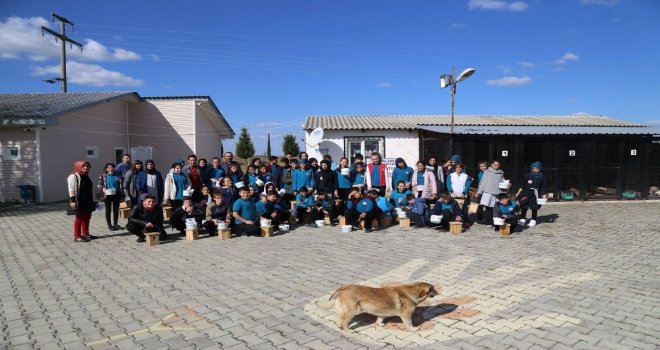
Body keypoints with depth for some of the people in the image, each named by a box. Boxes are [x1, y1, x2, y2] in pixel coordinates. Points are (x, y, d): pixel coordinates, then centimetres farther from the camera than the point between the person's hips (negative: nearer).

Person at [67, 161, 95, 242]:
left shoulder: (86, 177, 16)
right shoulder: (73, 176, -9)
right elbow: (71, 189, -15)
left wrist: (92, 200, 21)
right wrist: (72, 200, -22)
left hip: (88, 201, 8)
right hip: (79, 202, -8)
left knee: (87, 217, 12)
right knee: (79, 218, -3)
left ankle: (85, 234, 23)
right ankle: (77, 236, 3)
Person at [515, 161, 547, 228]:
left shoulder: (542, 177, 2)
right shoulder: (527, 176, 0)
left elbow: (543, 187, 6)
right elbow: (522, 185, 5)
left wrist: (543, 195, 1)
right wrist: (518, 193, 3)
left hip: (536, 194, 0)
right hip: (526, 193, 0)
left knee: (534, 208, 6)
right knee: (524, 207, -1)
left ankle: (533, 220, 18)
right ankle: (522, 220, 8)